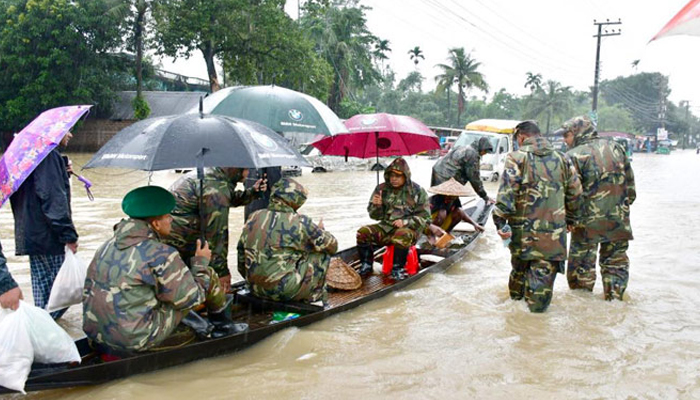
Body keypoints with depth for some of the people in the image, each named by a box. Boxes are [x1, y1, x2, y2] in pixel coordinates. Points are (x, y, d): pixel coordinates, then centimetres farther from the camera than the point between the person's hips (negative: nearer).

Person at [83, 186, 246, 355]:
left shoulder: (108, 245, 5)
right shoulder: (161, 255, -19)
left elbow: (88, 289, 12)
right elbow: (190, 298, -11)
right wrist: (201, 262, 3)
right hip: (136, 342, -8)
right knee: (209, 276, 1)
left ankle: (200, 325, 28)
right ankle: (223, 326, 24)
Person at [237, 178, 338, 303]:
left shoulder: (253, 218, 5)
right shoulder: (300, 222, -11)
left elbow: (241, 259, 12)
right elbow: (332, 246, 1)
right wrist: (321, 231, 22)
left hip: (256, 290, 7)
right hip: (286, 291, -7)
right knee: (323, 253, 9)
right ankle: (315, 298, 16)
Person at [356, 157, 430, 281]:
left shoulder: (417, 191, -2)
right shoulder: (382, 189, 7)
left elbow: (425, 218, -4)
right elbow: (375, 216, 9)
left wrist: (405, 222, -18)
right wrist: (376, 206, -14)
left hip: (409, 228, -4)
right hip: (386, 227, 4)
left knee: (401, 236, -38)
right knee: (363, 232, -18)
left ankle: (398, 269, -16)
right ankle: (366, 266, -3)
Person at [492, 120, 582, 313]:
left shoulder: (517, 157, -6)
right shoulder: (562, 158, 9)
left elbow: (506, 192, -17)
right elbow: (575, 192, 14)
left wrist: (500, 221, -16)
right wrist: (571, 218, 25)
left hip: (523, 226, -1)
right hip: (554, 227, 1)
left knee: (520, 264, 19)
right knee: (544, 268, 7)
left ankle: (516, 295, 36)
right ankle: (537, 303, 9)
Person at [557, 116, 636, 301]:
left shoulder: (573, 156, -11)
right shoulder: (616, 148, 8)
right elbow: (630, 184, 13)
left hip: (588, 221, -5)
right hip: (618, 221, 5)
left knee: (581, 265, 9)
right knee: (616, 262, 17)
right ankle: (614, 298, 21)